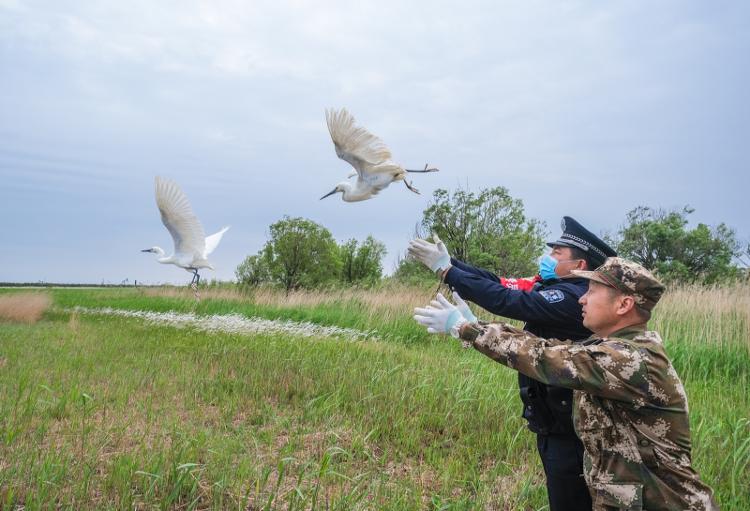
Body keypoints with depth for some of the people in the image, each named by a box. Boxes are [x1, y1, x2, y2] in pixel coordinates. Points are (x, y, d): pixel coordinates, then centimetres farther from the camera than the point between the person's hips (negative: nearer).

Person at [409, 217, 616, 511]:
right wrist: (448, 262, -6)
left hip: (567, 428, -9)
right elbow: (499, 283, 1)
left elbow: (507, 301, -29)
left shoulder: (574, 297, -23)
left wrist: (446, 270, -26)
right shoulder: (552, 286, 5)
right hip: (551, 421, 9)